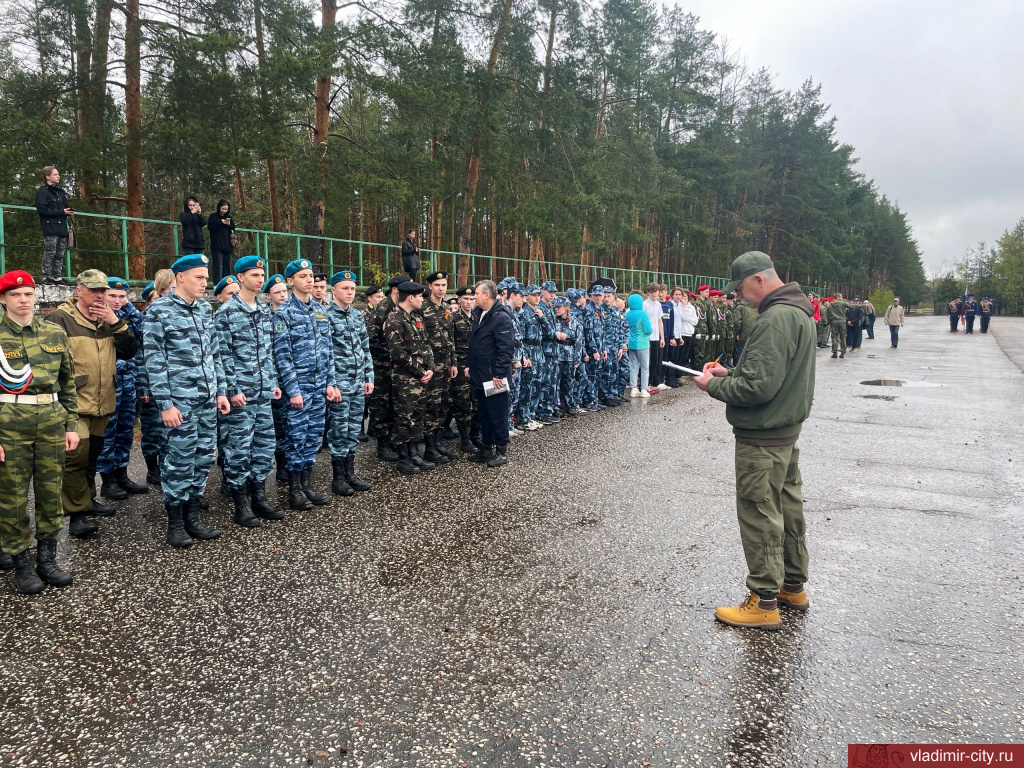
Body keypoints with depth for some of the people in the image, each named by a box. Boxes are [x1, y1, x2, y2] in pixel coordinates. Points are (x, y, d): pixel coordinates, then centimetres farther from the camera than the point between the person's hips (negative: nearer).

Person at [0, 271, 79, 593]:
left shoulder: (55, 333, 8)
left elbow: (68, 382, 12)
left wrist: (71, 424, 8)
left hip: (52, 420, 3)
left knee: (50, 491, 8)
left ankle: (47, 558, 21)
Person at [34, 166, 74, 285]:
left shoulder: (60, 192, 21)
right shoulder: (43, 191, -2)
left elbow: (65, 207, 29)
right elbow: (42, 209, -12)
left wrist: (69, 211, 4)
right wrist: (62, 212, -15)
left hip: (62, 227, 7)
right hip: (50, 227, -7)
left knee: (60, 255, 7)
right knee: (49, 254, -9)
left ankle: (58, 277, 11)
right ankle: (46, 278, -8)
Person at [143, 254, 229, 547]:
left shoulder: (206, 309, 12)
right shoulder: (159, 311, -6)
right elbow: (154, 361, -10)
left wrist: (221, 390, 12)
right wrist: (165, 404, -14)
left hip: (208, 399, 6)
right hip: (180, 400, -6)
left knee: (204, 457, 10)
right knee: (181, 460, 0)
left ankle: (192, 516, 23)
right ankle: (175, 523, 14)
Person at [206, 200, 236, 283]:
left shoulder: (229, 217, 17)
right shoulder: (213, 216, 3)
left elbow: (233, 228, 11)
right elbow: (210, 227, -9)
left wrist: (229, 224, -10)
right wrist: (221, 222, -14)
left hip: (228, 245, 5)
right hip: (217, 246, -5)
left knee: (227, 265, 5)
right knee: (217, 265, -9)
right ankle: (217, 283, -12)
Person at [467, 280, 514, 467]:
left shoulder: (501, 317, -15)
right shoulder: (478, 314, 13)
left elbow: (505, 349, -20)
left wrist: (499, 374, -22)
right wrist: (469, 365, 16)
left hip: (495, 377, -9)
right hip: (480, 376, 9)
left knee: (498, 414, 1)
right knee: (484, 414, 16)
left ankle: (501, 451, 11)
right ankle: (486, 448, 25)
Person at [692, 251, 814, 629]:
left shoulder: (775, 320, -23)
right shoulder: (798, 313, 12)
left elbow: (758, 387, -27)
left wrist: (713, 385, -13)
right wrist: (730, 373, 9)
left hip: (762, 437, -11)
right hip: (787, 429, 11)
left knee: (759, 514, -1)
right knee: (787, 506, 19)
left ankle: (764, 603, 9)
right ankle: (793, 586, 33)